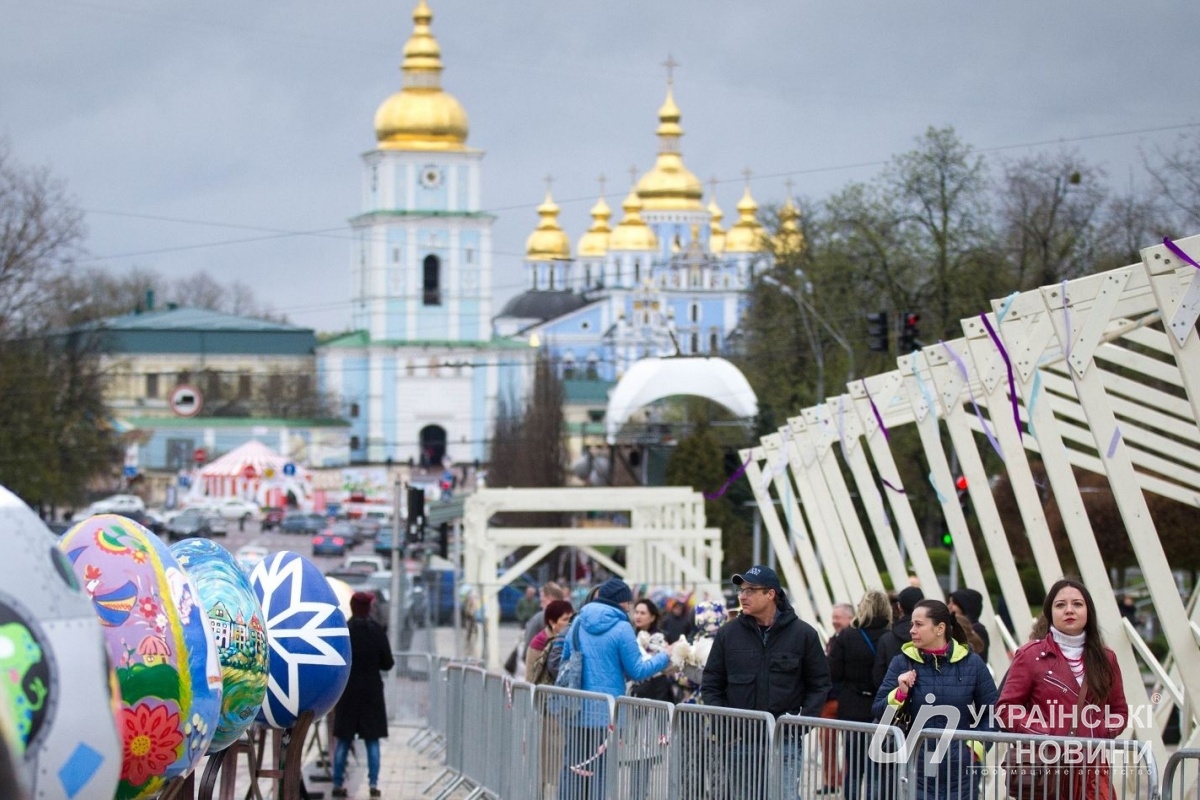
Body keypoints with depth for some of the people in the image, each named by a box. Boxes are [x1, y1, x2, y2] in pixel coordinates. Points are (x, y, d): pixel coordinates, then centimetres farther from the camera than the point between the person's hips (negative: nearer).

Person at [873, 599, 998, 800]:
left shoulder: (971, 663, 0)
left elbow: (992, 712, 8)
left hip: (961, 770, 1)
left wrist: (977, 746, -3)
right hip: (917, 770, 0)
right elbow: (879, 712, 2)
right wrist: (899, 693, -14)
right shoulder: (903, 663, 0)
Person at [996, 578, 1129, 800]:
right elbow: (1006, 708, 0)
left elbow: (1119, 711, 19)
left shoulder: (1105, 659, 14)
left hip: (1091, 769, 3)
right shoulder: (1030, 655, 3)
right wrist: (1045, 734, -13)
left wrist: (1102, 734, -2)